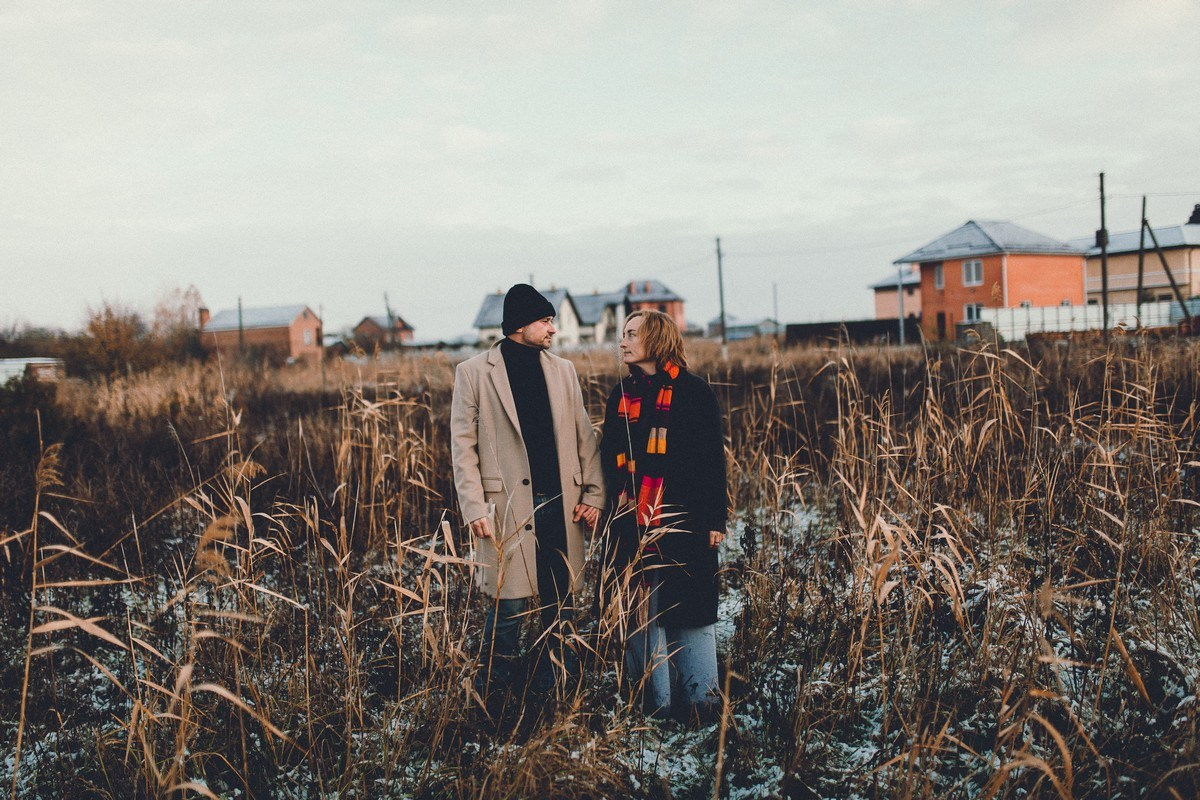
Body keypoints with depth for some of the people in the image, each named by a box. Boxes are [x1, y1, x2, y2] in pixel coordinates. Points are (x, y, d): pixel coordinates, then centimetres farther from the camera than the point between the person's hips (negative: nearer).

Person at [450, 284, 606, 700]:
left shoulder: (563, 370, 11)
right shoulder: (474, 372, -2)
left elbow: (585, 437, 12)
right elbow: (463, 446, -3)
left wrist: (593, 493, 4)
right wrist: (475, 509, -9)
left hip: (562, 507, 4)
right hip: (509, 507, -4)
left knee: (561, 604, 10)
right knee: (509, 603, 0)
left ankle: (558, 687, 23)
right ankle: (495, 692, 18)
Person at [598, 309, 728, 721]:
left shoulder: (692, 390, -3)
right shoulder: (621, 395, 11)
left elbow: (712, 456, -4)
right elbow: (610, 456, 15)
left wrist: (715, 518, -7)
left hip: (682, 518, -5)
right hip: (632, 522, 5)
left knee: (689, 608, 1)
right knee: (639, 610, 6)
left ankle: (699, 699, 13)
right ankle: (654, 699, 17)